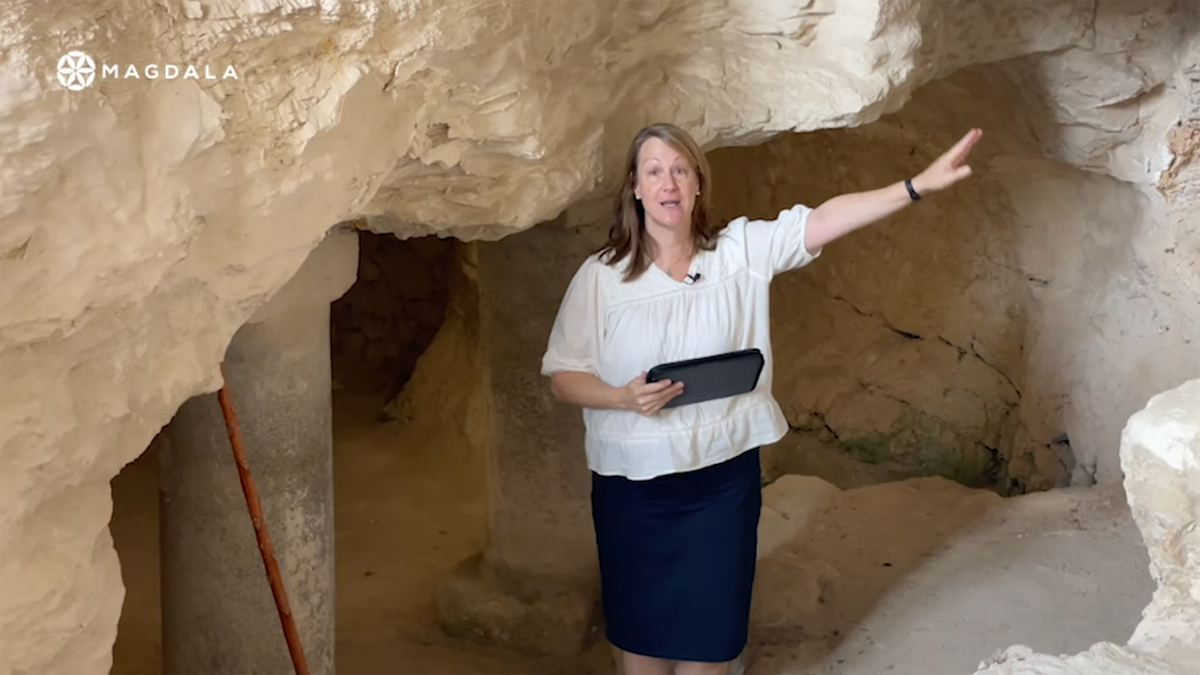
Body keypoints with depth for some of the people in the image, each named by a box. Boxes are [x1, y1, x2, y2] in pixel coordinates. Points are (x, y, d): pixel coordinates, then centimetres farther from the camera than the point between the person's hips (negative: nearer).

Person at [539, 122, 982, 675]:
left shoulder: (742, 250, -3)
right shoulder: (600, 276, -5)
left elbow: (824, 221, -12)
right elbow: (562, 377, -3)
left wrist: (919, 185, -22)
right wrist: (623, 397, -21)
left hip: (723, 476, 1)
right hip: (633, 483, 0)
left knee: (708, 628, 12)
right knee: (641, 626, 13)